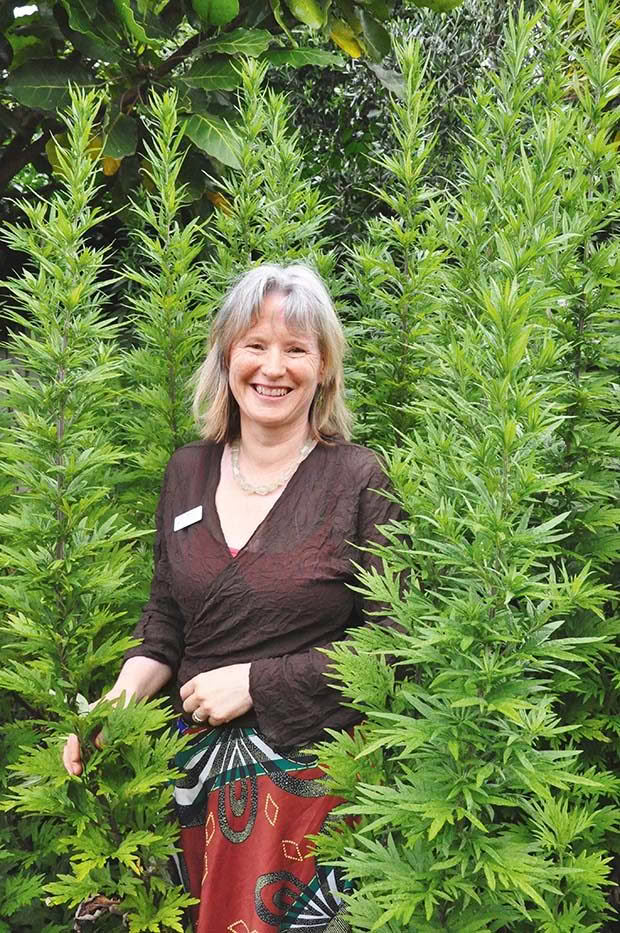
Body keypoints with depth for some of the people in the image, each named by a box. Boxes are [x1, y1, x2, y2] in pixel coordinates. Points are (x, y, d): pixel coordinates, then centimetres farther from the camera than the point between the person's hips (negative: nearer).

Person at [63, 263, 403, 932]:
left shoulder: (356, 479, -10)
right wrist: (120, 697, -8)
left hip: (309, 771, -4)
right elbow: (165, 620, 10)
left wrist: (255, 682, -13)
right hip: (199, 769, 4)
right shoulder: (188, 472, 3)